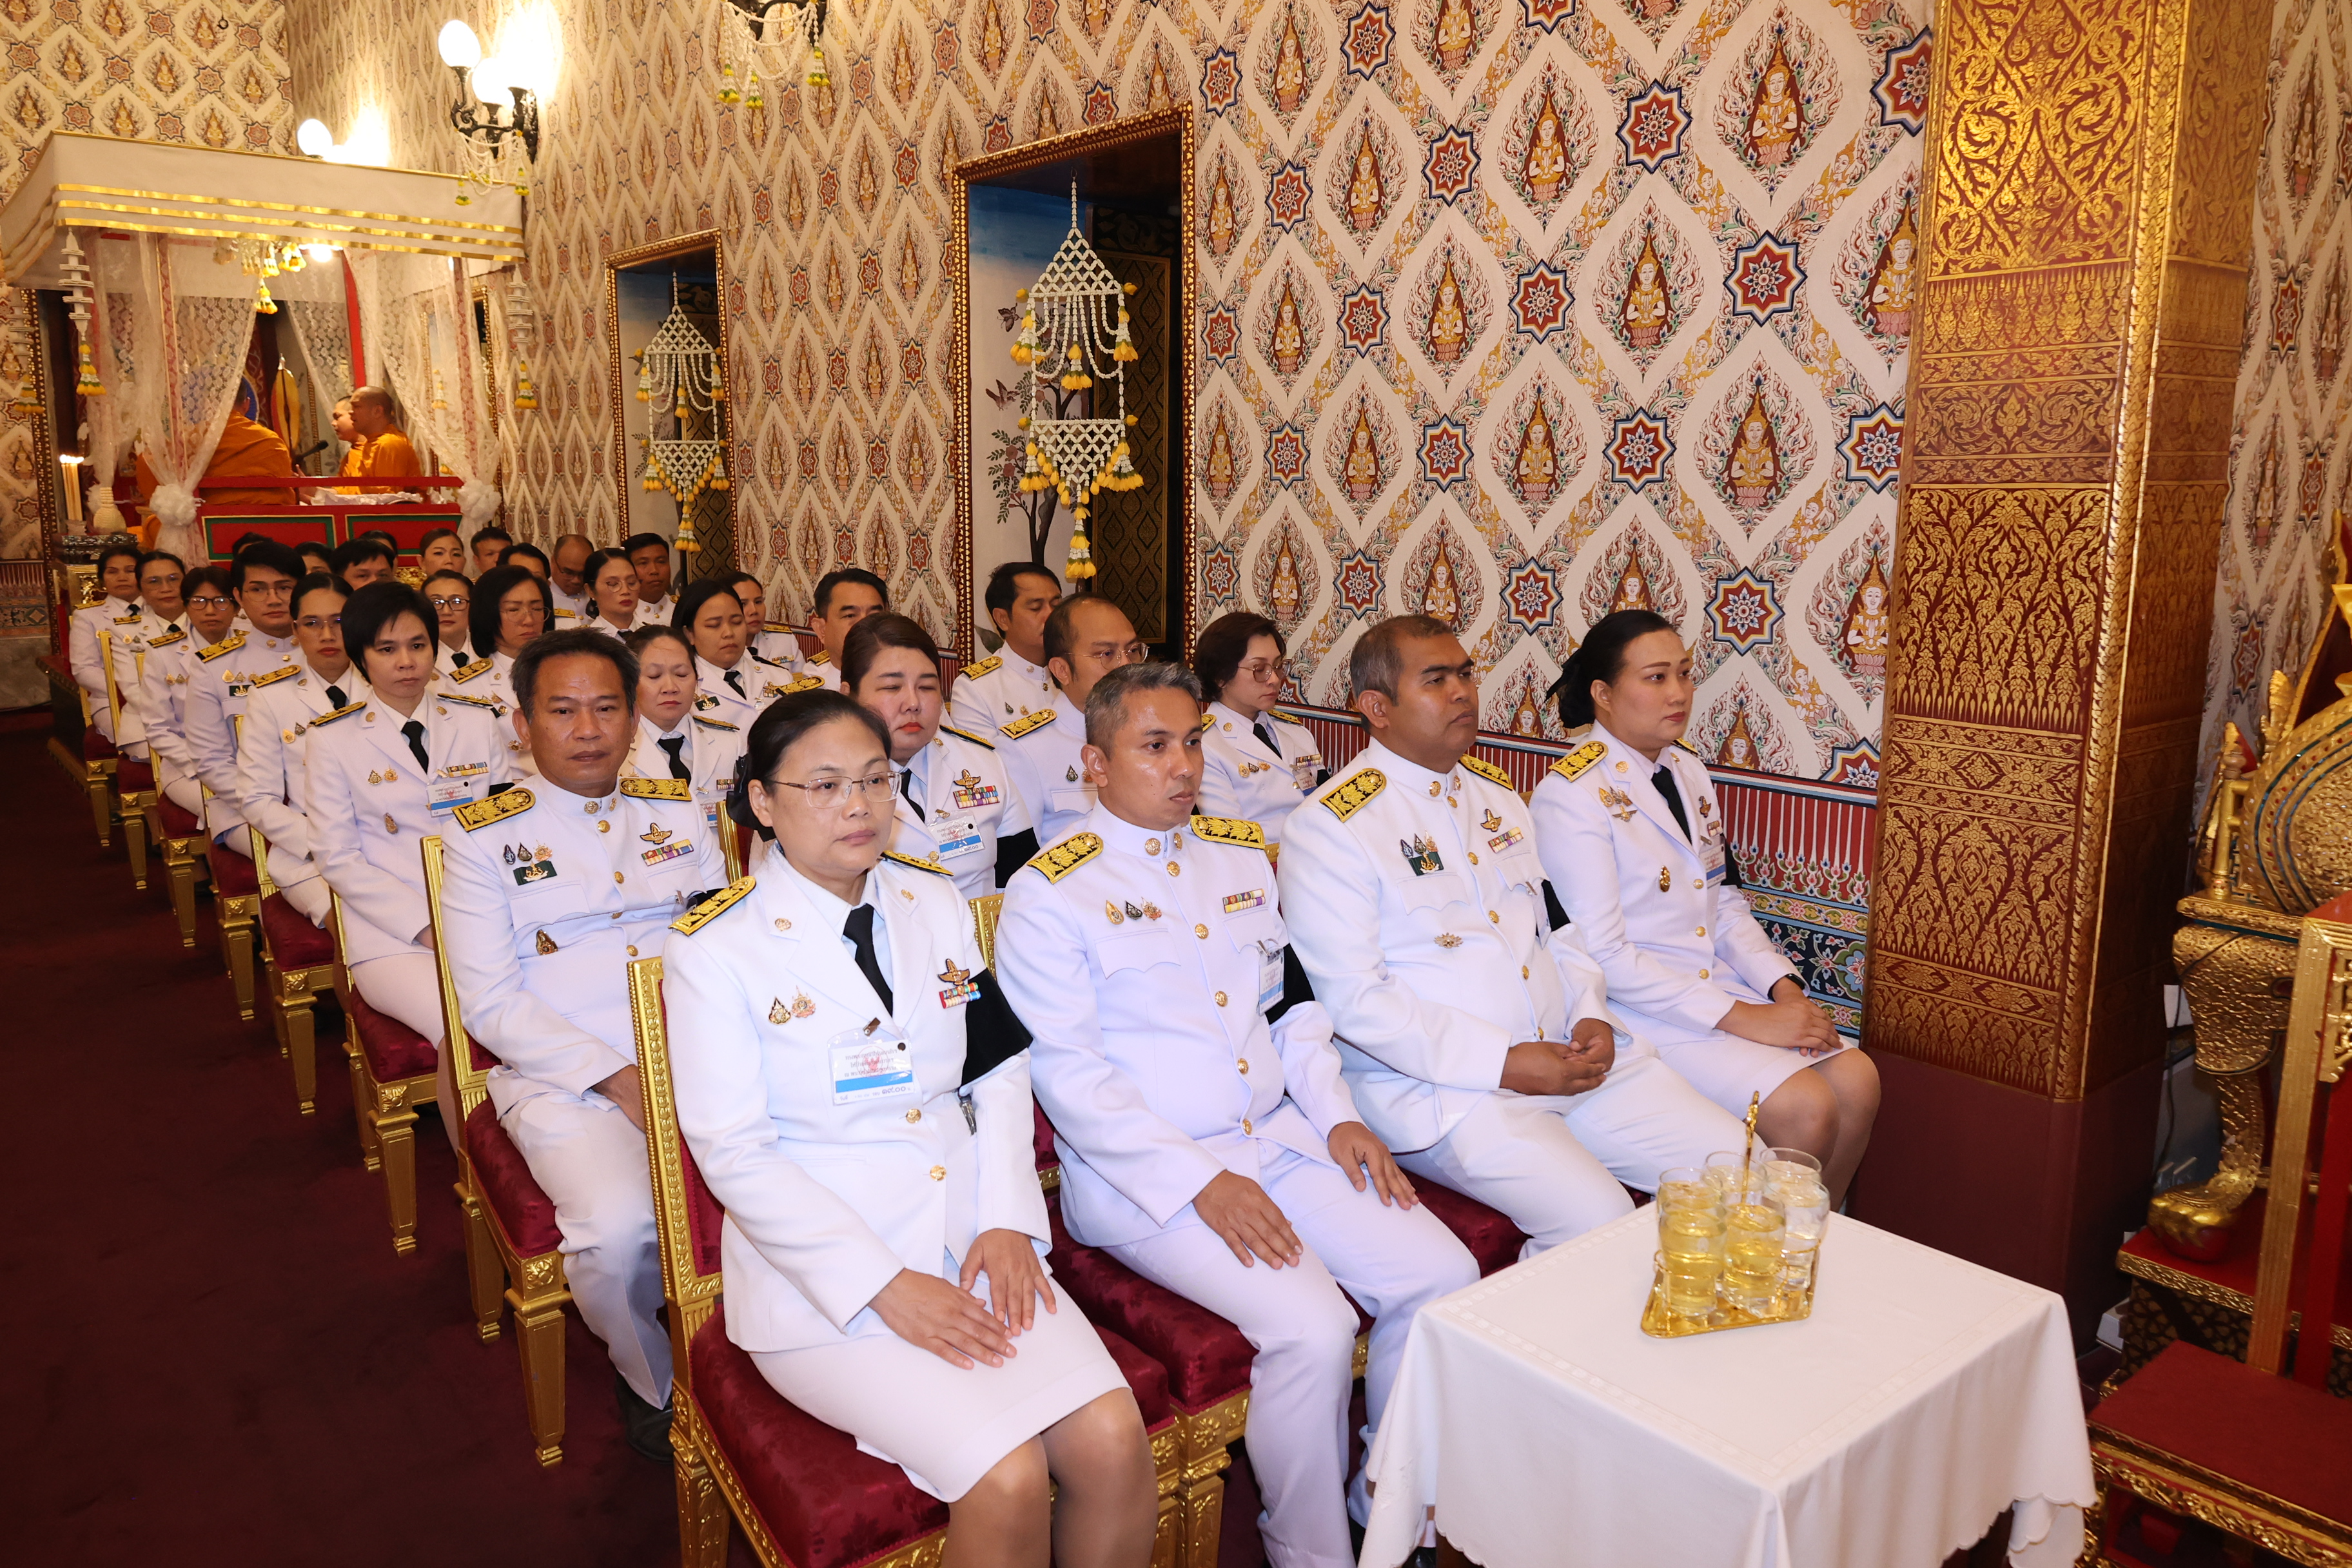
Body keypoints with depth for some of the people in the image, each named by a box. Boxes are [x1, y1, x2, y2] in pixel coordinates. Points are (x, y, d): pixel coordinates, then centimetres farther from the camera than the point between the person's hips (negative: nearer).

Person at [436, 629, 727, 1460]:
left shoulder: (678, 811, 15)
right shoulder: (485, 838, 4)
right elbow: (491, 1003, -3)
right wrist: (617, 1079, -14)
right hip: (562, 1079, -3)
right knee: (620, 1226, -31)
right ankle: (652, 1382, 4)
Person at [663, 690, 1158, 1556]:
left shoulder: (936, 904, 9)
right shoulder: (714, 949, -7)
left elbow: (998, 1072, 12)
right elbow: (734, 1153, -10)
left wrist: (1008, 1223, -4)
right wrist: (885, 1286, -16)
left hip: (974, 1248, 5)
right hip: (820, 1277, -4)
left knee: (1114, 1442, -16)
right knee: (1007, 1477, -22)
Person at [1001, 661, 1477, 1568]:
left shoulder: (1242, 857, 14)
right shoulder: (1050, 892, -6)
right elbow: (1069, 1073, -12)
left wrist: (1337, 1116, 3)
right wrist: (1200, 1182, -18)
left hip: (1280, 1141, 7)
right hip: (1144, 1179, -6)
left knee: (1445, 1274, -9)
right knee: (1312, 1327, -24)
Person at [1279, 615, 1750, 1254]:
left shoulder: (1496, 792, 17)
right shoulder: (1329, 826, -8)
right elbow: (1356, 1001, -15)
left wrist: (1591, 1015, 2)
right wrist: (1504, 1065, -18)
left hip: (1572, 1058, 7)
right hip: (1441, 1085, -7)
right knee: (1600, 1224, -26)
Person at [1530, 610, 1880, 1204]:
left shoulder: (1687, 770, 10)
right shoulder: (1571, 795, -16)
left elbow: (1727, 901, 16)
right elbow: (1602, 954, -21)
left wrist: (1784, 987, -3)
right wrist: (1742, 1019, -21)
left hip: (1720, 984, 8)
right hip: (1638, 1008, -8)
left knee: (1856, 1079, -8)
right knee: (1805, 1107, -19)